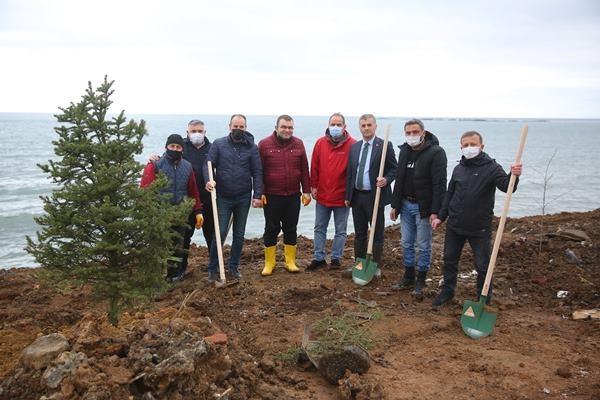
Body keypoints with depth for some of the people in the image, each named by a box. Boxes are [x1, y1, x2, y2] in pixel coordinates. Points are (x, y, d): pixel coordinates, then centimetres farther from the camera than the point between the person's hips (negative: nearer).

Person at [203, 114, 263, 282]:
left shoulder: (252, 147, 1)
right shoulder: (218, 144, -1)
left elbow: (257, 172, 0)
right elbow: (208, 164, -4)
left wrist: (257, 195, -8)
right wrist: (209, 180, -24)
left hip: (243, 198, 2)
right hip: (223, 197, -2)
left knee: (239, 234, 11)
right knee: (220, 233, -3)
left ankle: (234, 266, 25)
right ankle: (212, 268, 10)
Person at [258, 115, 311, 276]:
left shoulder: (298, 144, 4)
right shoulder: (264, 144, -4)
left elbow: (304, 170, 7)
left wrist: (306, 191, 4)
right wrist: (259, 193, -6)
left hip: (293, 196, 2)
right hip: (271, 196, -2)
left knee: (291, 229, 10)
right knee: (271, 229, 6)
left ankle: (290, 262, 22)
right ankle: (269, 263, 18)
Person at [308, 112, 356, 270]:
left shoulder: (352, 144, -9)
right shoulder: (320, 143, 0)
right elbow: (314, 166, 6)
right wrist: (313, 186, 3)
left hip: (342, 197, -3)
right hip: (322, 195, 3)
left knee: (340, 231, 9)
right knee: (319, 228, 12)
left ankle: (336, 258, 23)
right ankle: (319, 258, 23)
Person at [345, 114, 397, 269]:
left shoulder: (385, 145, -5)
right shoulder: (354, 147, 10)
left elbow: (394, 168, -2)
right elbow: (349, 173, 12)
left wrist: (386, 180, -22)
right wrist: (348, 196, 10)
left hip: (375, 196, -5)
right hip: (357, 196, 5)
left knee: (377, 234, 4)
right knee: (359, 234, 15)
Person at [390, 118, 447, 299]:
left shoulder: (436, 152, -13)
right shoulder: (404, 151, 8)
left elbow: (439, 184, -17)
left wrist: (435, 211, -21)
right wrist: (395, 205, 13)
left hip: (423, 207, -6)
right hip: (405, 205, 6)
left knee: (423, 245, 4)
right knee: (407, 243, 14)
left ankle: (420, 281, 18)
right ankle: (408, 277, 28)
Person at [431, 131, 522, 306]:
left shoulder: (491, 167, -9)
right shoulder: (458, 169, 7)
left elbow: (506, 187, -23)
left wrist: (513, 176, -44)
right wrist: (441, 216, 12)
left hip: (479, 228, -5)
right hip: (454, 225, 5)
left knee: (482, 265, 4)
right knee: (449, 259, 15)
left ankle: (484, 299, 23)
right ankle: (447, 291, 33)